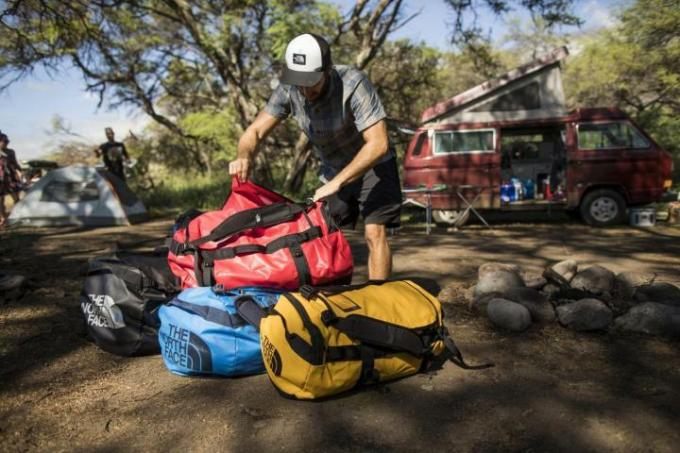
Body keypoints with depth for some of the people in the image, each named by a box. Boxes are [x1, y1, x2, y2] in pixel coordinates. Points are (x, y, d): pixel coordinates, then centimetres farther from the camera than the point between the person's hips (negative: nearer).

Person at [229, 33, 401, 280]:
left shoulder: (353, 84, -30)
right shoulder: (288, 90, -16)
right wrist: (244, 157, -35)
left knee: (374, 234, -17)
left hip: (373, 166, -5)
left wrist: (336, 183, -37)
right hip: (333, 173, 5)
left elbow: (378, 144, -34)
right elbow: (255, 131, -12)